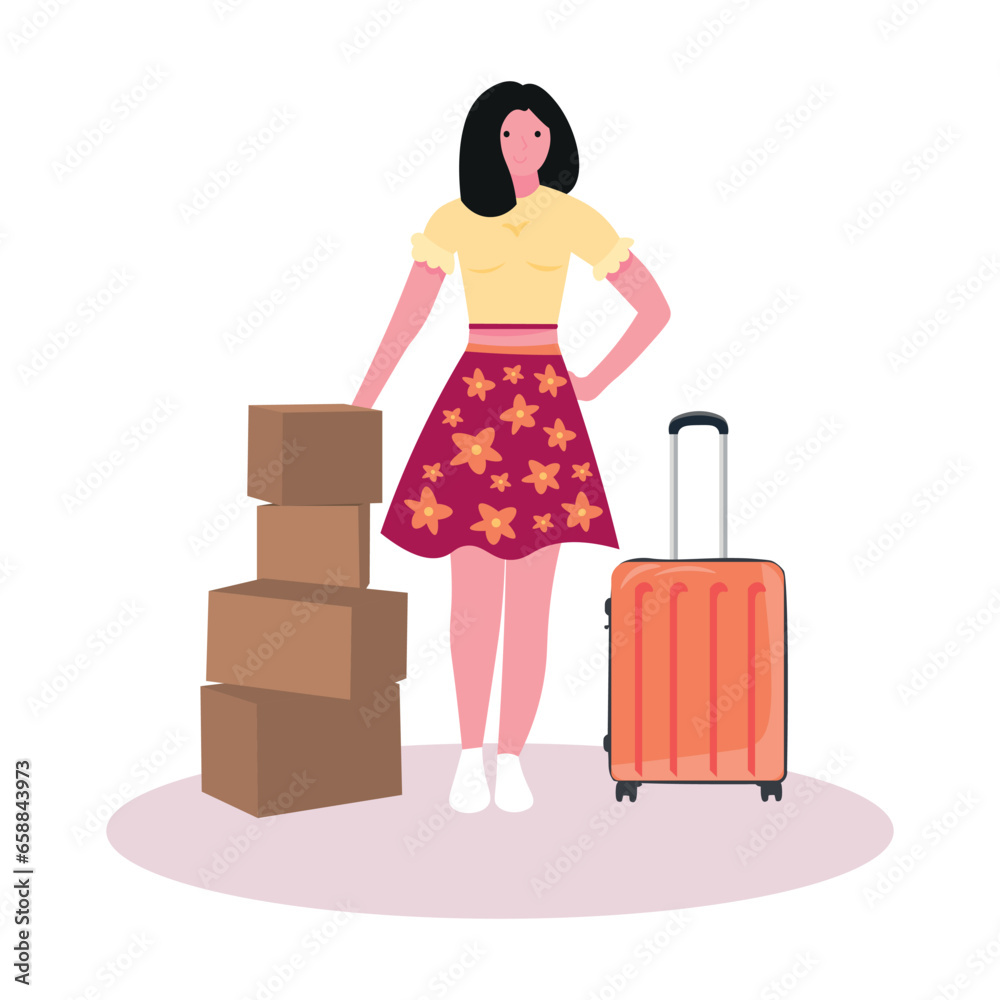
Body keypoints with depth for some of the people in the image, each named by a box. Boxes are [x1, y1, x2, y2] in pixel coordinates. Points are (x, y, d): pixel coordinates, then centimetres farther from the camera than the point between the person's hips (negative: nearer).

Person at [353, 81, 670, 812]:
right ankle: (471, 756, 16)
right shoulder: (453, 219, 3)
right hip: (472, 403, 0)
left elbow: (657, 309, 6)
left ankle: (512, 761, 13)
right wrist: (356, 413, -2)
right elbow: (405, 321, 2)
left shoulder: (576, 219, 3)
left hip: (544, 409, 0)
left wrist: (595, 384, 1)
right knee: (474, 598, 0)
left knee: (530, 601, 1)